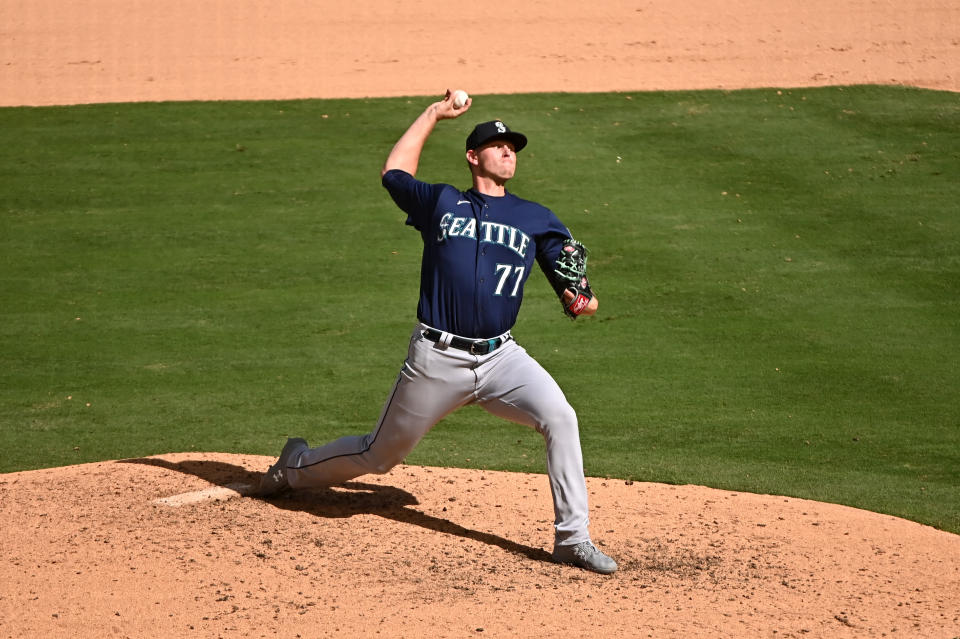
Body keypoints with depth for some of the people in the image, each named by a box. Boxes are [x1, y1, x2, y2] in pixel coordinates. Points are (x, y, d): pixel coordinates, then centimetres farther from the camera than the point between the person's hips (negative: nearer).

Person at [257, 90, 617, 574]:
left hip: (500, 357, 1)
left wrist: (582, 301, -17)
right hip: (436, 359, -1)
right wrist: (434, 115, 26)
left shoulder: (536, 220, 10)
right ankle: (298, 466, 38)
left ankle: (572, 539, -16)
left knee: (560, 418, -23)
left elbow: (573, 287, 7)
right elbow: (394, 171, 25)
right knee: (379, 456, 10)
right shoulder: (441, 203, 9)